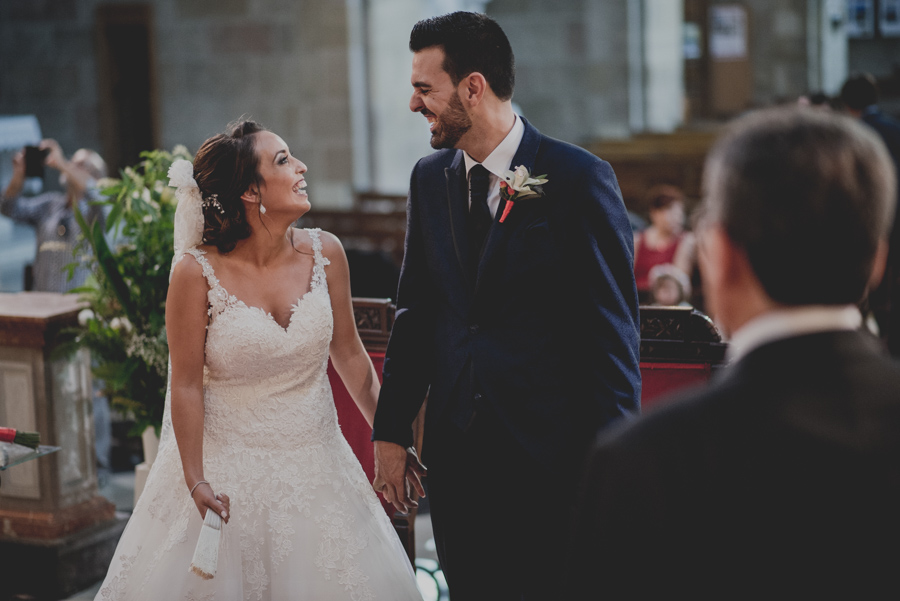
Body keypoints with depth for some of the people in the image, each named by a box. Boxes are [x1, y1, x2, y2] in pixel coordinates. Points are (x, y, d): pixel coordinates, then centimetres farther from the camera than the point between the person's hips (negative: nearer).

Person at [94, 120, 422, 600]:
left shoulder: (324, 253, -4)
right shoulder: (198, 273, -15)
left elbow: (350, 356, 6)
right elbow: (186, 386, -9)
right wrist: (196, 482, -10)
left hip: (314, 466, 4)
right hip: (230, 473, -3)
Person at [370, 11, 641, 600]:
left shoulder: (580, 180, -10)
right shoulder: (430, 179, 7)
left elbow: (613, 331, -9)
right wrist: (392, 430, 10)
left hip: (549, 452, -5)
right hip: (455, 451, 5)